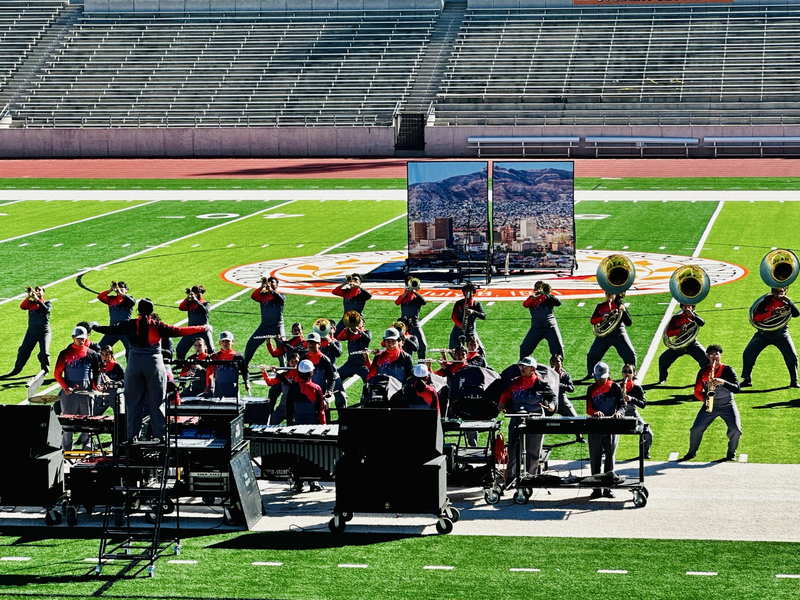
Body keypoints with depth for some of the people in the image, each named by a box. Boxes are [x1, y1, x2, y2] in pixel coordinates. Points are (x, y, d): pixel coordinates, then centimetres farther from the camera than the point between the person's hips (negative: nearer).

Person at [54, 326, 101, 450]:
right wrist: (65, 387, -8)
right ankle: (67, 449, 5)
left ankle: (86, 445, 7)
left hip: (87, 392, 1)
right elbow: (57, 373, 5)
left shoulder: (91, 354, 10)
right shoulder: (65, 354, 6)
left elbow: (97, 372, 15)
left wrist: (96, 385, -4)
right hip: (70, 393, -1)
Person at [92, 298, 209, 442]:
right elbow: (178, 331, -8)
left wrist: (95, 327, 29)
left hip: (134, 364, 2)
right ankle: (160, 434, 2)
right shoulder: (157, 326, -4)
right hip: (154, 364, -2)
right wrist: (203, 328, -2)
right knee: (156, 402, 3)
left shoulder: (130, 325, 1)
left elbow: (112, 329, 10)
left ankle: (132, 435, 8)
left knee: (133, 401, 8)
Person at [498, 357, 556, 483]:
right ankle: (511, 476, -2)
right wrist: (502, 404, 2)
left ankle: (530, 476, 9)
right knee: (513, 449, -3)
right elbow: (506, 394, 20)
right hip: (516, 420, 3)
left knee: (533, 450, 2)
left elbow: (552, 396, 3)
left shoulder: (540, 383, 0)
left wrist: (552, 405, -16)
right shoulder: (515, 382, 12)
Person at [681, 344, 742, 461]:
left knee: (735, 430, -20)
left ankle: (731, 454, 5)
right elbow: (697, 391, 6)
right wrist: (704, 397, -16)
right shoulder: (703, 372, 2)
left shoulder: (727, 370, -4)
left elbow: (736, 388, -14)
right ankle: (692, 452, 14)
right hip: (709, 405, 2)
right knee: (696, 429, -11)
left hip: (727, 405, -2)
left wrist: (723, 382, -29)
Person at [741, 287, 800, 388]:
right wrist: (771, 313, -31)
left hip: (781, 335, 0)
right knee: (747, 355, -8)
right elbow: (756, 318, -18)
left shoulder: (786, 302, -3)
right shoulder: (766, 301, -9)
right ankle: (747, 380, 7)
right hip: (763, 334, 0)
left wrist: (788, 301, -31)